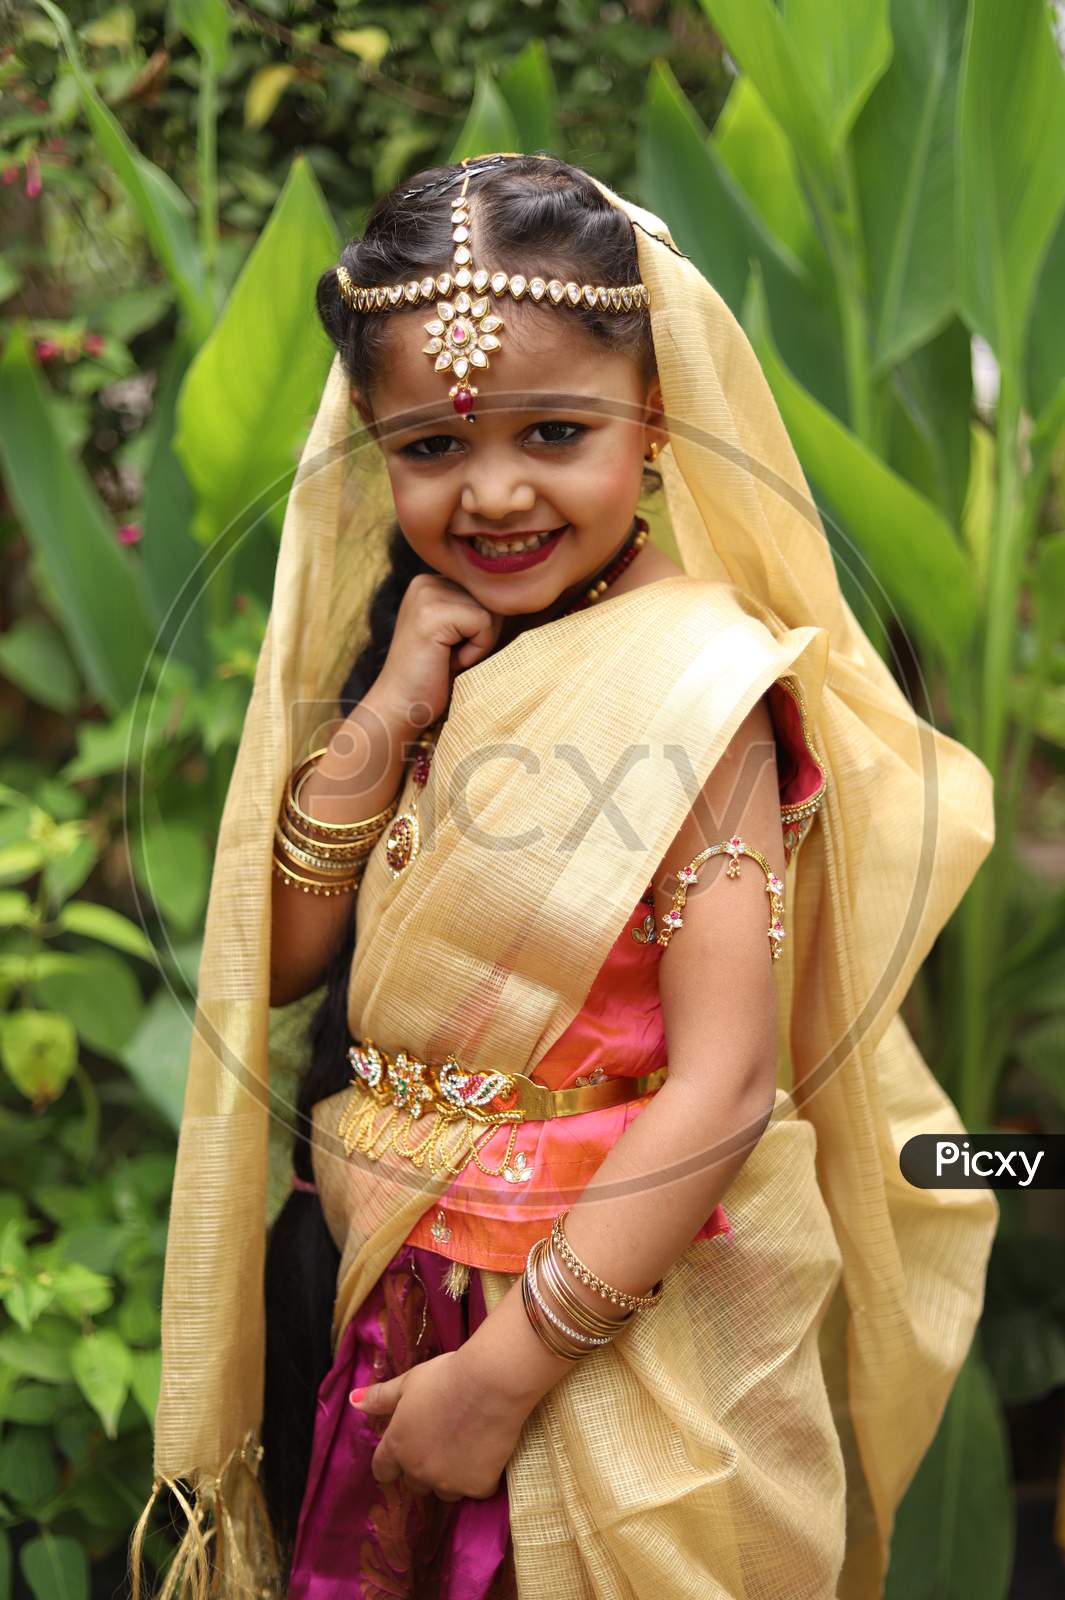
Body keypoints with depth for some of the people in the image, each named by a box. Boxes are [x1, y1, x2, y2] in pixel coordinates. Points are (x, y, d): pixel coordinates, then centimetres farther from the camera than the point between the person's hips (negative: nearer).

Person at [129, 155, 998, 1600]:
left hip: (614, 1339, -6)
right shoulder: (409, 638, 1)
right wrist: (385, 715, -13)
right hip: (366, 1288, 6)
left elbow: (724, 1085, -23)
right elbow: (280, 961, -1)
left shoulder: (694, 678, -19)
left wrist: (506, 1368, -21)